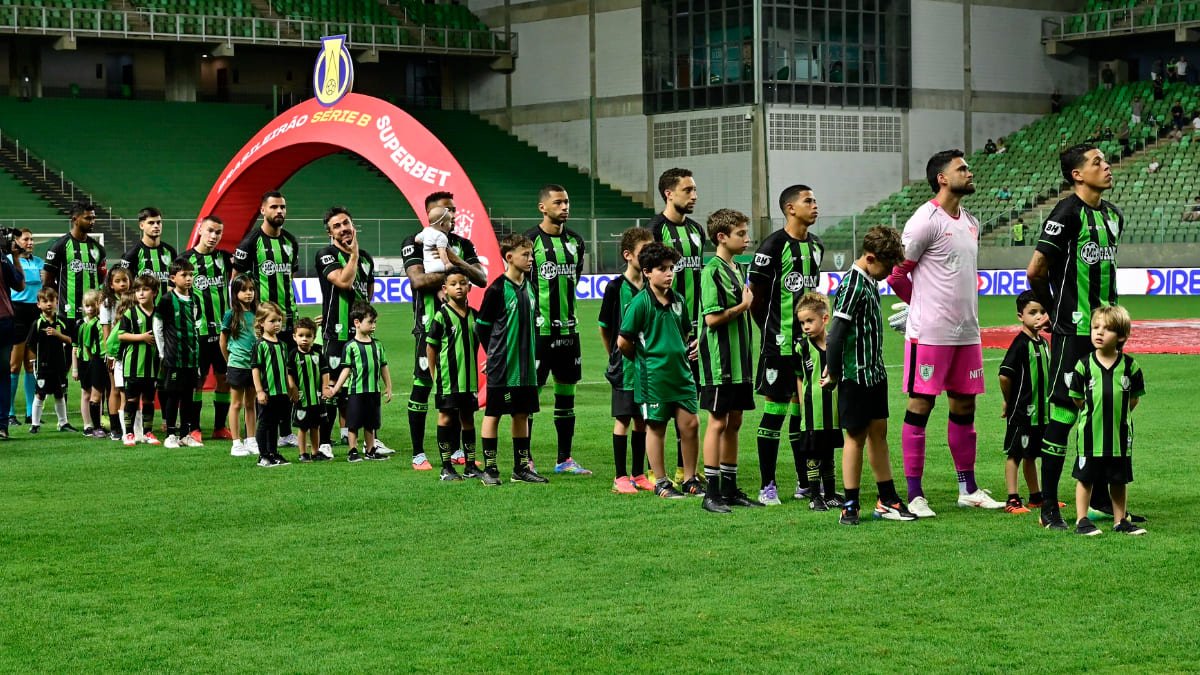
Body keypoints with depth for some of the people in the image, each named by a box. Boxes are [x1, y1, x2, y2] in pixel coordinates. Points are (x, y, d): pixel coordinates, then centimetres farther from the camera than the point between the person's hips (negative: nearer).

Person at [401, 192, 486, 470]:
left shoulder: (462, 244, 13)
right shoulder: (415, 243, -2)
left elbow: (482, 279, 2)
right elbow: (418, 280, -16)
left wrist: (457, 262, -13)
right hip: (429, 325, -5)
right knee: (423, 384, -5)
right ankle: (418, 454, 0)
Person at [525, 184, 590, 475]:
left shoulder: (575, 241, 11)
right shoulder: (530, 240, -8)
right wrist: (533, 315, -10)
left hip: (568, 329, 6)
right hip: (539, 330, -6)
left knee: (566, 392, 10)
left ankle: (564, 459, 17)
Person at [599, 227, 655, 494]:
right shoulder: (616, 288, -8)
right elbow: (604, 327, 0)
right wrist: (615, 357, 4)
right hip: (625, 365, -5)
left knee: (643, 420, 9)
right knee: (623, 419, -1)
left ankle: (638, 474, 18)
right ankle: (620, 477, 5)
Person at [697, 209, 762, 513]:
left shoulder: (736, 270, 15)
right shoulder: (712, 271, -14)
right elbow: (713, 318, -20)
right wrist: (744, 306, -11)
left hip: (739, 360, 9)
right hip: (719, 361, -9)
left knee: (734, 422, 11)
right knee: (718, 422, -5)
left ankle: (730, 488, 18)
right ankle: (711, 493, -2)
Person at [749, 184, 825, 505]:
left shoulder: (816, 246, 13)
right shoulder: (774, 245, -10)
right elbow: (755, 294, -8)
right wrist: (772, 329, -2)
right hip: (780, 344, -7)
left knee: (803, 407, 11)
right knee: (775, 409, -4)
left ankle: (805, 483, 18)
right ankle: (767, 486, 1)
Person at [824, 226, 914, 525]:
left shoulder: (870, 282, 10)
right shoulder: (853, 286, -19)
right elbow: (837, 332, -22)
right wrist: (833, 374, -16)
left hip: (875, 373, 8)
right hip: (856, 375, -8)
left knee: (878, 433, 13)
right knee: (856, 436, -1)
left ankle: (887, 500, 20)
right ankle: (850, 506, 7)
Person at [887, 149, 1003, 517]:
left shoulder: (971, 222, 14)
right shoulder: (926, 221, -11)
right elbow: (896, 273, -8)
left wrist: (958, 309, 16)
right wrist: (926, 307, 5)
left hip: (967, 332, 8)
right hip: (930, 332, -8)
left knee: (964, 406, 12)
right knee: (920, 405, -3)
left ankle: (968, 489, 20)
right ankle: (914, 494, 0)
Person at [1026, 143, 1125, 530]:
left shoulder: (1113, 215, 12)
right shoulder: (1067, 214, -13)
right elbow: (1035, 271, -13)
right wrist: (1055, 312, 2)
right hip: (1073, 333, -8)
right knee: (1063, 413, -5)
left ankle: (1100, 500, 22)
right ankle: (1049, 508, 1)